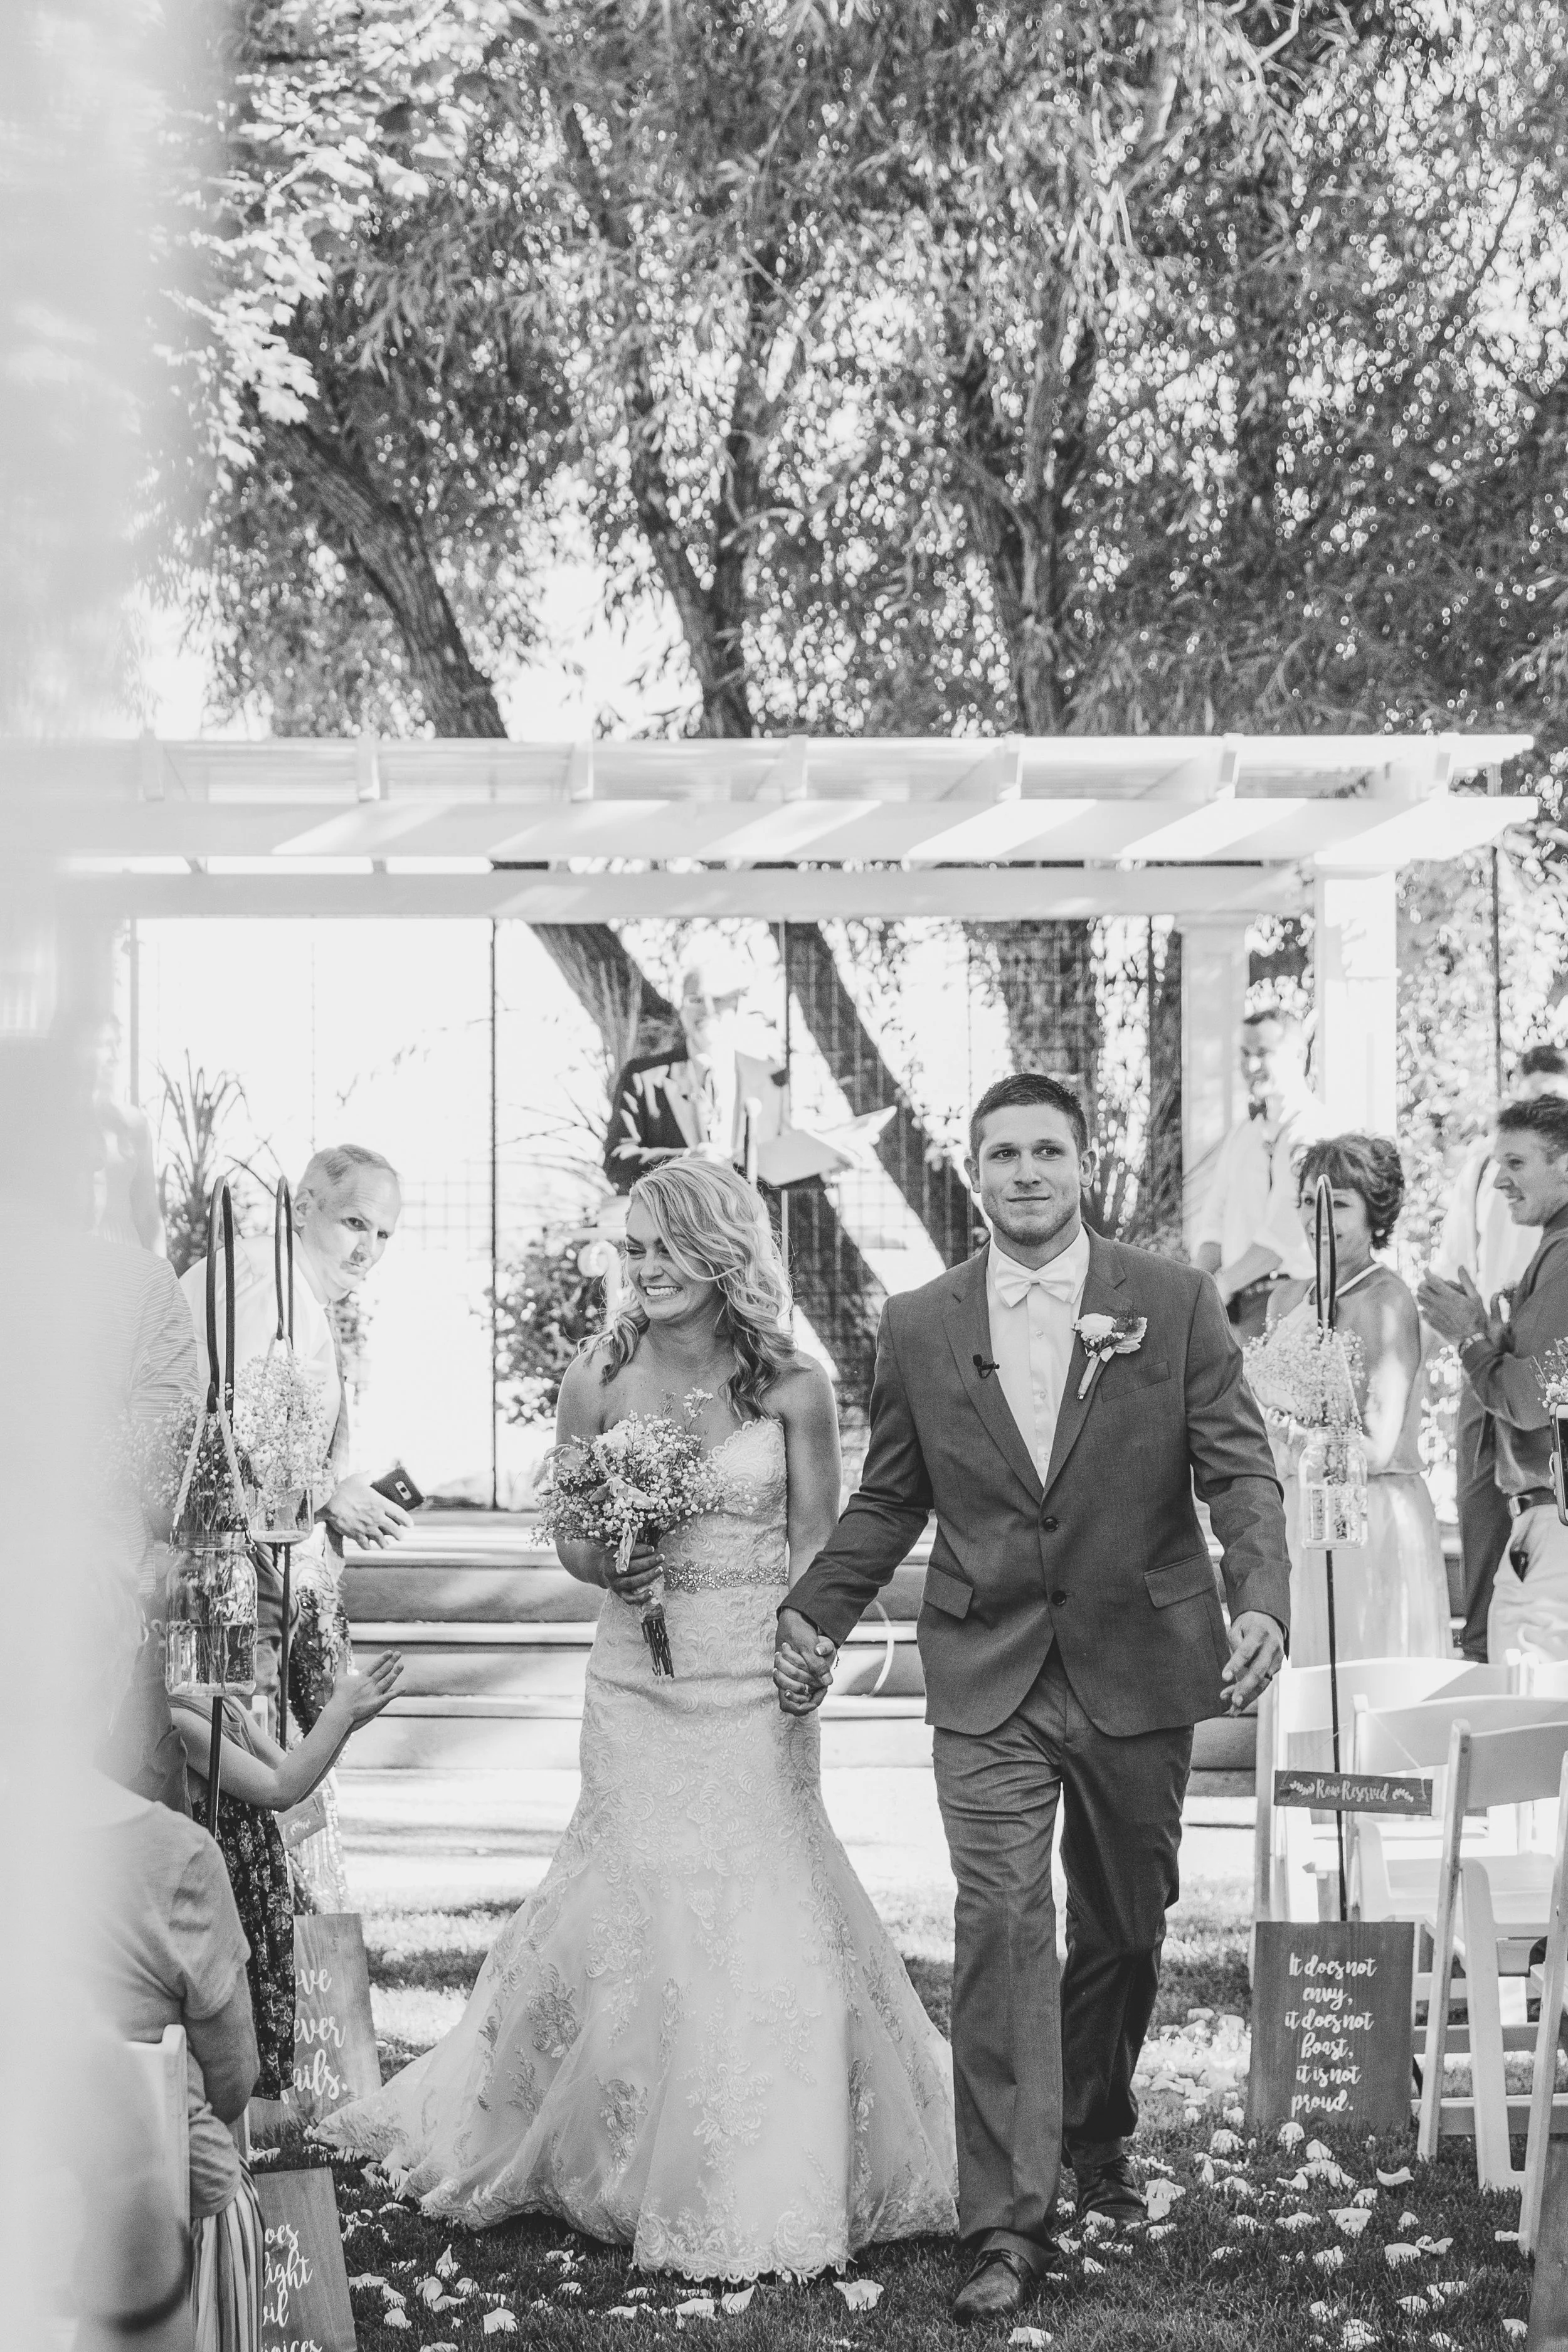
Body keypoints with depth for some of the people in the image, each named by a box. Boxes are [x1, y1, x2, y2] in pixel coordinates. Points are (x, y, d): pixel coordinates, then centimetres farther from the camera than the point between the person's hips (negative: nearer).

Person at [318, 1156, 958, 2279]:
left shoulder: (794, 1386, -5)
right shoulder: (600, 1379, 0)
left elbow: (816, 1552, 0)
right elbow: (569, 1536, 7)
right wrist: (610, 1566, -14)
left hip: (754, 1687, -1)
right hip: (636, 1687, 1)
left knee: (761, 1916, 2)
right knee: (638, 1910, 5)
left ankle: (766, 2181, 18)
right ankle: (639, 2166, 25)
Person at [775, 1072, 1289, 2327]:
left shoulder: (1175, 1302, -3)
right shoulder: (919, 1327, 2)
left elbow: (1241, 1469, -6)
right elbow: (889, 1497, 11)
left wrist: (1261, 1601, -21)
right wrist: (817, 1610, 1)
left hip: (1138, 1671, 1)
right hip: (988, 1681, 0)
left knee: (1125, 1928, 16)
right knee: (1003, 1929, -9)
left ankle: (1098, 2138, 40)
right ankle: (1008, 2223, -6)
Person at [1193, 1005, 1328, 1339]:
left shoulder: (1314, 1132, -6)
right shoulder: (1242, 1133, 21)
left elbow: (1287, 1236, -14)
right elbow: (1215, 1223, 18)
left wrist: (1223, 1283, -12)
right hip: (1232, 1299, 7)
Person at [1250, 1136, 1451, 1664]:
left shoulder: (1387, 1301, -10)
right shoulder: (1288, 1299, 10)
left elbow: (1377, 1448, -16)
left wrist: (1289, 1428, -13)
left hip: (1371, 1521, -6)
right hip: (1294, 1521, 6)